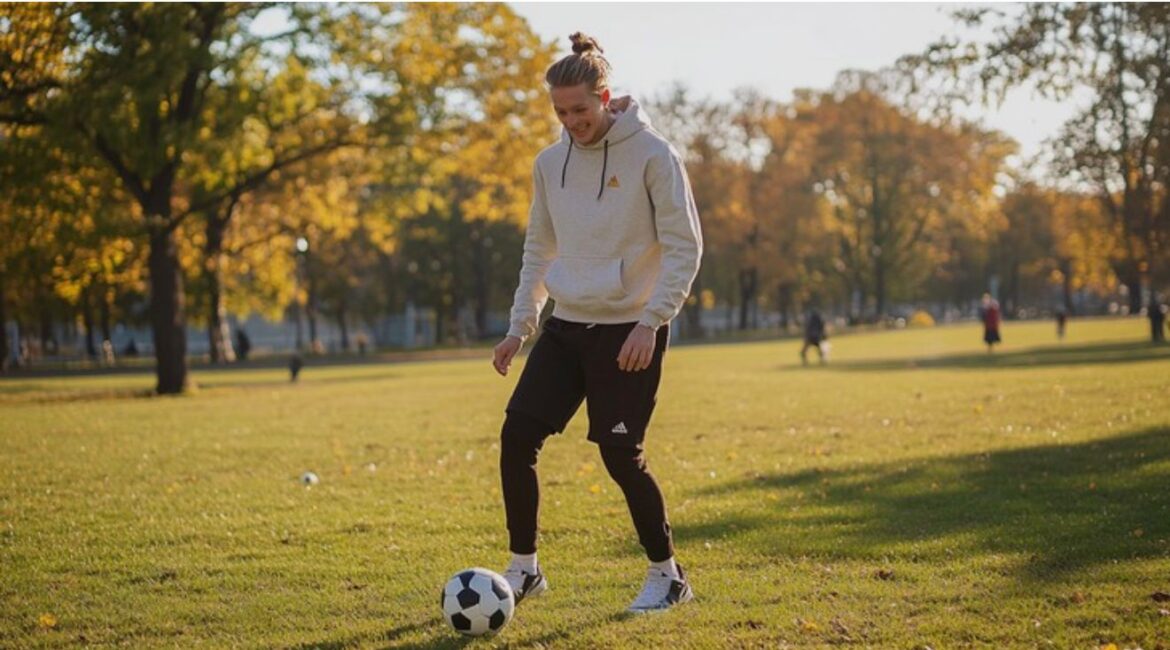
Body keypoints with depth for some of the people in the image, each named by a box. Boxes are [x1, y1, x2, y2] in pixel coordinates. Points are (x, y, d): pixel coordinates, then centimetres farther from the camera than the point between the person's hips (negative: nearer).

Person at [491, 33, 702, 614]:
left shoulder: (652, 155, -10)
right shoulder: (550, 163, 7)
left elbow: (684, 247, -10)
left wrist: (650, 322, -18)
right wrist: (518, 327, 10)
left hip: (629, 330, -6)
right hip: (566, 326, 6)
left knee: (621, 455, -6)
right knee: (517, 434, -4)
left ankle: (667, 577, 14)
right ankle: (523, 569, 11)